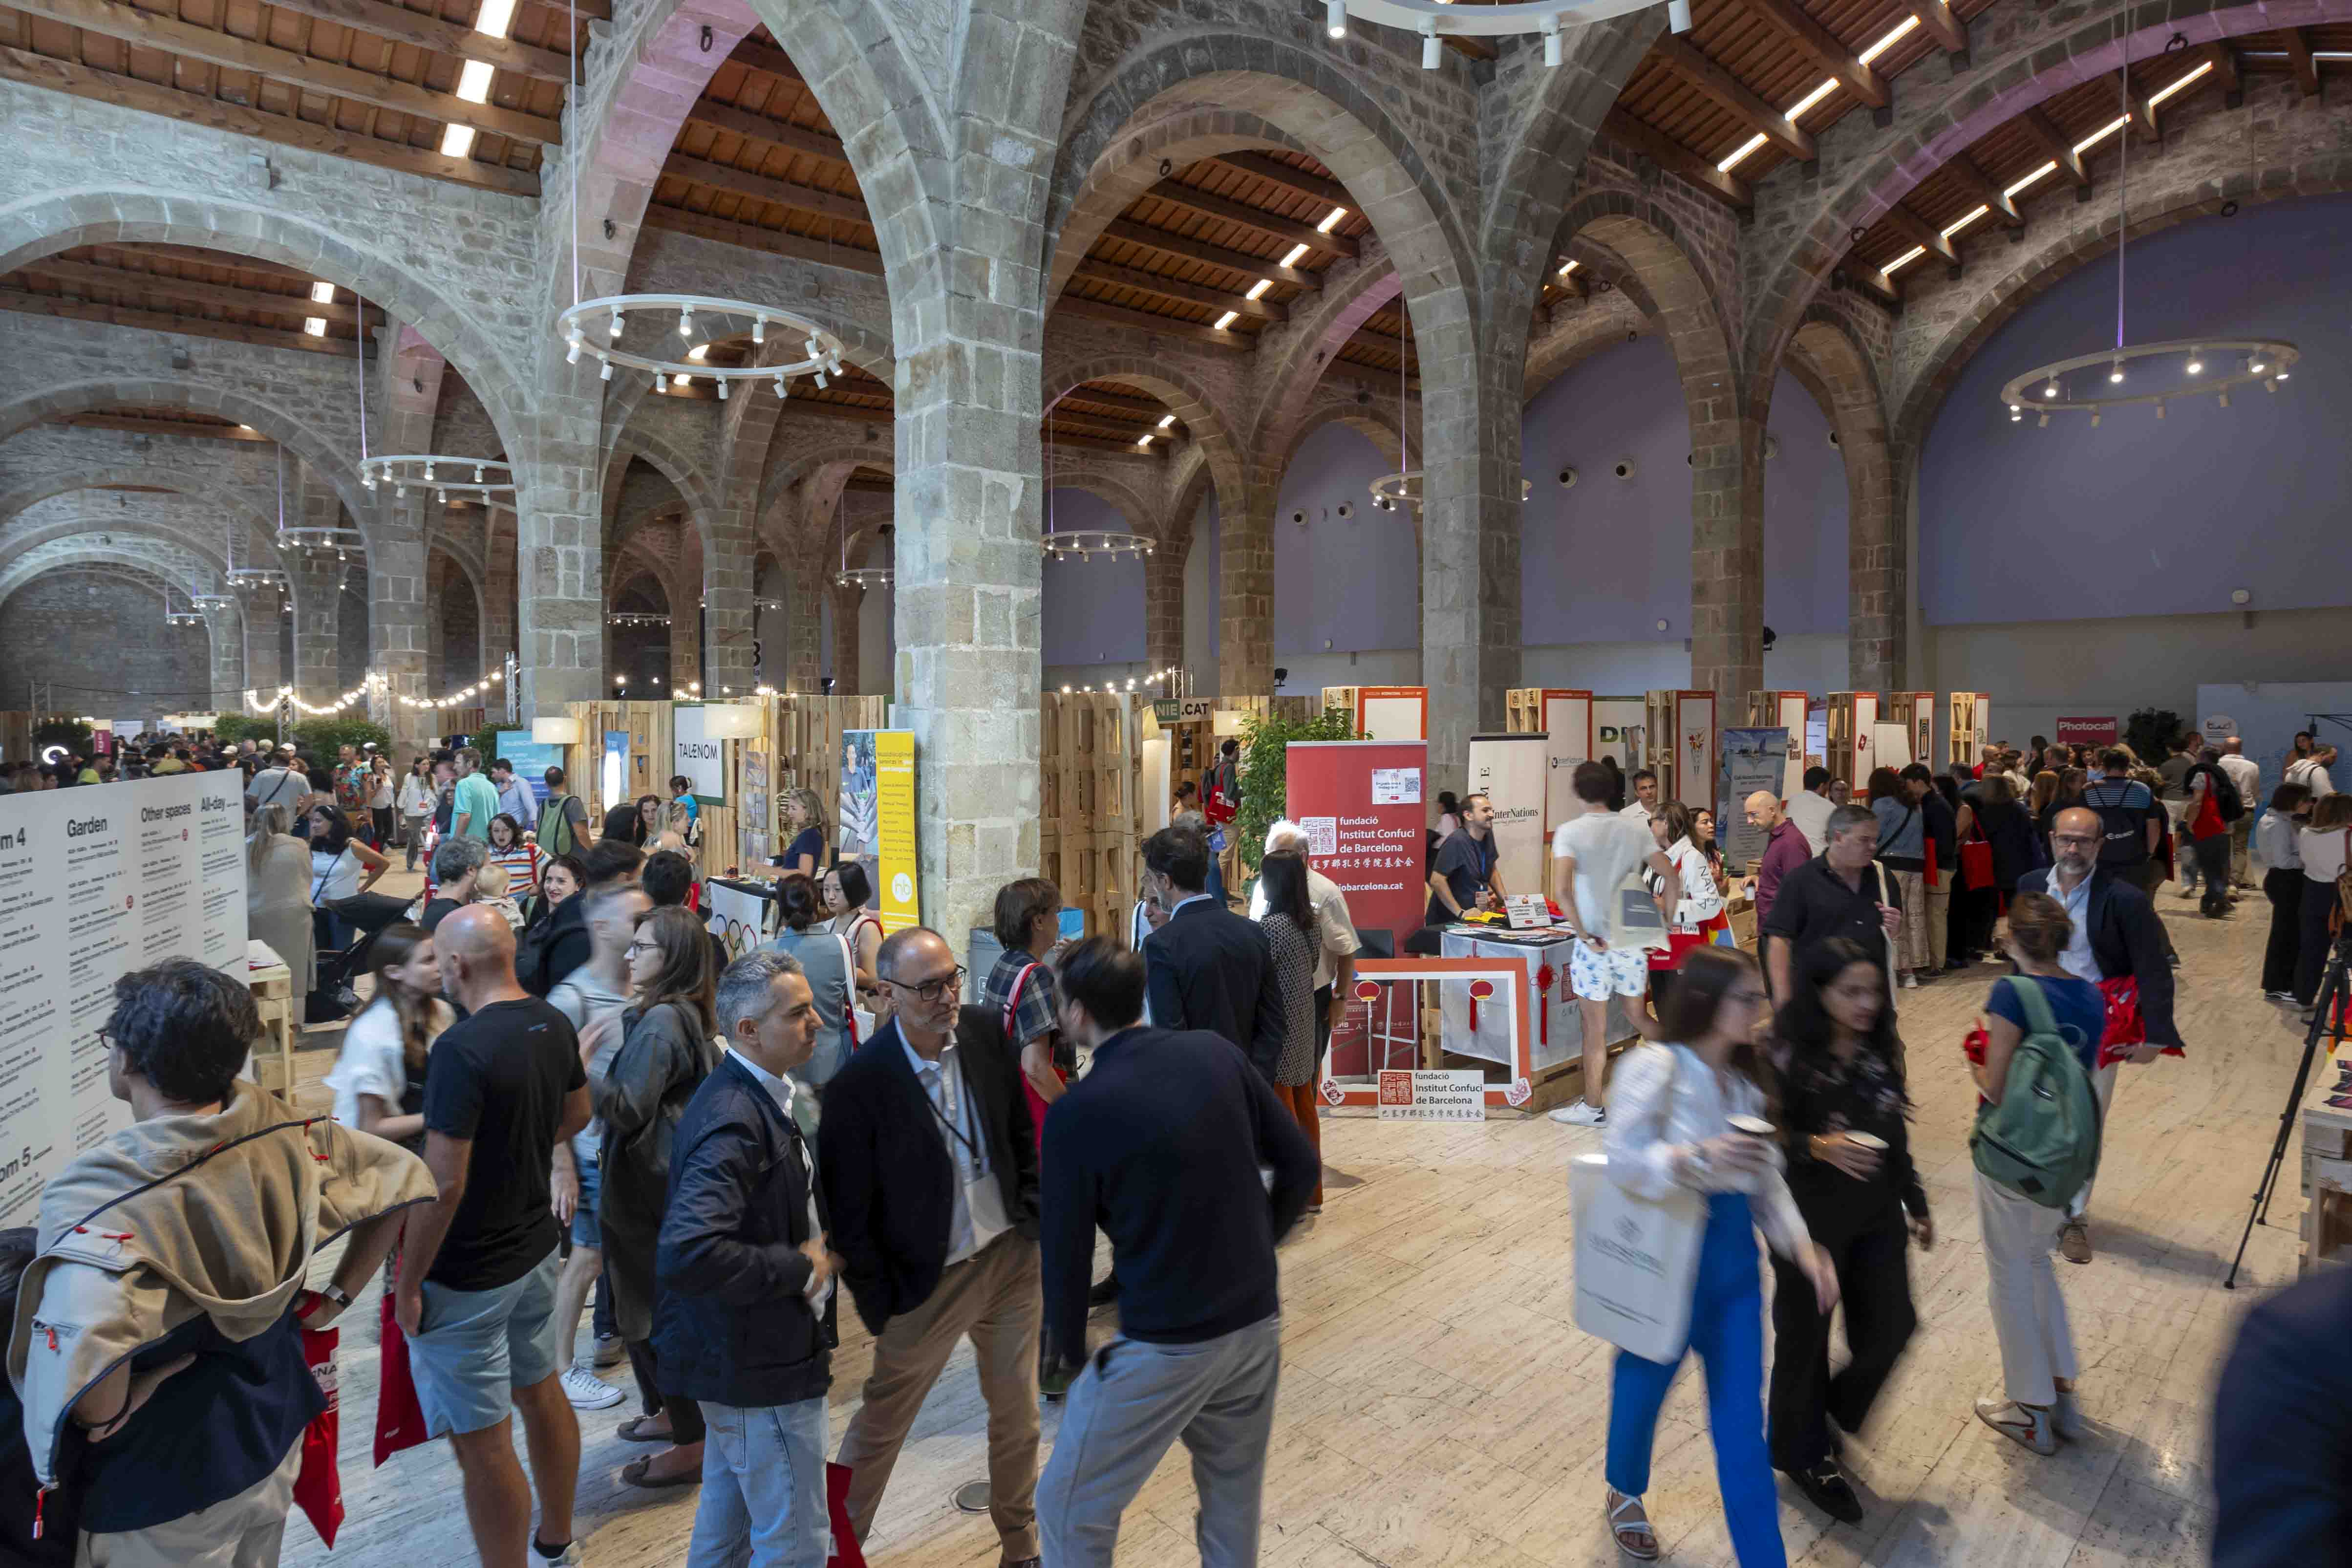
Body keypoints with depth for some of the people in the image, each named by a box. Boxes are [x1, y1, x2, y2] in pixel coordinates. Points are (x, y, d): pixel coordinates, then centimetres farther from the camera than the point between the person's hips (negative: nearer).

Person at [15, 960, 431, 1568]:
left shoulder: (99, 1191, -29)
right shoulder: (280, 1133, -13)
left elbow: (84, 1339, -46)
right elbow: (403, 1176, -3)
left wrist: (107, 1417, -25)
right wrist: (337, 1297, 4)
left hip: (165, 1495, -5)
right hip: (275, 1439, 5)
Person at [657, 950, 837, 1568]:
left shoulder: (751, 1096, 3)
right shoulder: (735, 1122, -29)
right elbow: (686, 1255, -38)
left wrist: (816, 1243, 3)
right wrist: (800, 1268, -26)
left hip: (737, 1353, 10)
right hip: (761, 1365, -9)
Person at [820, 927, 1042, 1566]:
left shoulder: (986, 1032, -9)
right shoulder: (860, 1085, -22)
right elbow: (847, 1212, -13)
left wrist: (1032, 1216, 5)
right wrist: (879, 1305, -8)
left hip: (1012, 1257, 4)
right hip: (930, 1281, -4)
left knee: (1018, 1415, 19)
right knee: (880, 1424, 14)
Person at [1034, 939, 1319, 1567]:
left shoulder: (1078, 1113, -16)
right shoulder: (1215, 1054, -3)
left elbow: (1065, 1249, -8)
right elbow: (1300, 1166, 3)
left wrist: (1068, 1348, 8)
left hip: (1166, 1346, -5)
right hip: (1257, 1326, 6)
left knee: (1069, 1507, 13)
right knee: (1235, 1503, 23)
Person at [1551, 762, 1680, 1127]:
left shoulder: (1570, 832, -11)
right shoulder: (1637, 827, 3)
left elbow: (1561, 891, -24)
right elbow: (1672, 879, 3)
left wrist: (1584, 935, -15)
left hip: (1595, 943, -4)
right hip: (1633, 939, 4)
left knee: (1596, 1029, 6)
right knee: (1639, 1016, 22)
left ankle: (1593, 1108, 16)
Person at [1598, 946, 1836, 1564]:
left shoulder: (1745, 1081, 5)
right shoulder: (1655, 1067, -18)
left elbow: (1766, 1181, 9)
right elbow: (1625, 1162, -25)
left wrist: (1803, 1247, -2)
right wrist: (1703, 1157, -36)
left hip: (1734, 1256, 5)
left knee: (1742, 1419, 8)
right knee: (1644, 1384, 19)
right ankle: (1625, 1493, 48)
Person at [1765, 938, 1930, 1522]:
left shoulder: (1880, 1048, -2)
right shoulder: (1789, 1057, -20)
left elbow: (1897, 1134, 10)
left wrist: (1917, 1205, 15)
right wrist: (1817, 1147, -32)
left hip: (1877, 1213, 5)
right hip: (1810, 1217, -5)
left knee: (1891, 1325, 9)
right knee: (1806, 1334, 9)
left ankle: (1836, 1409, 40)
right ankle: (1805, 1455, 33)